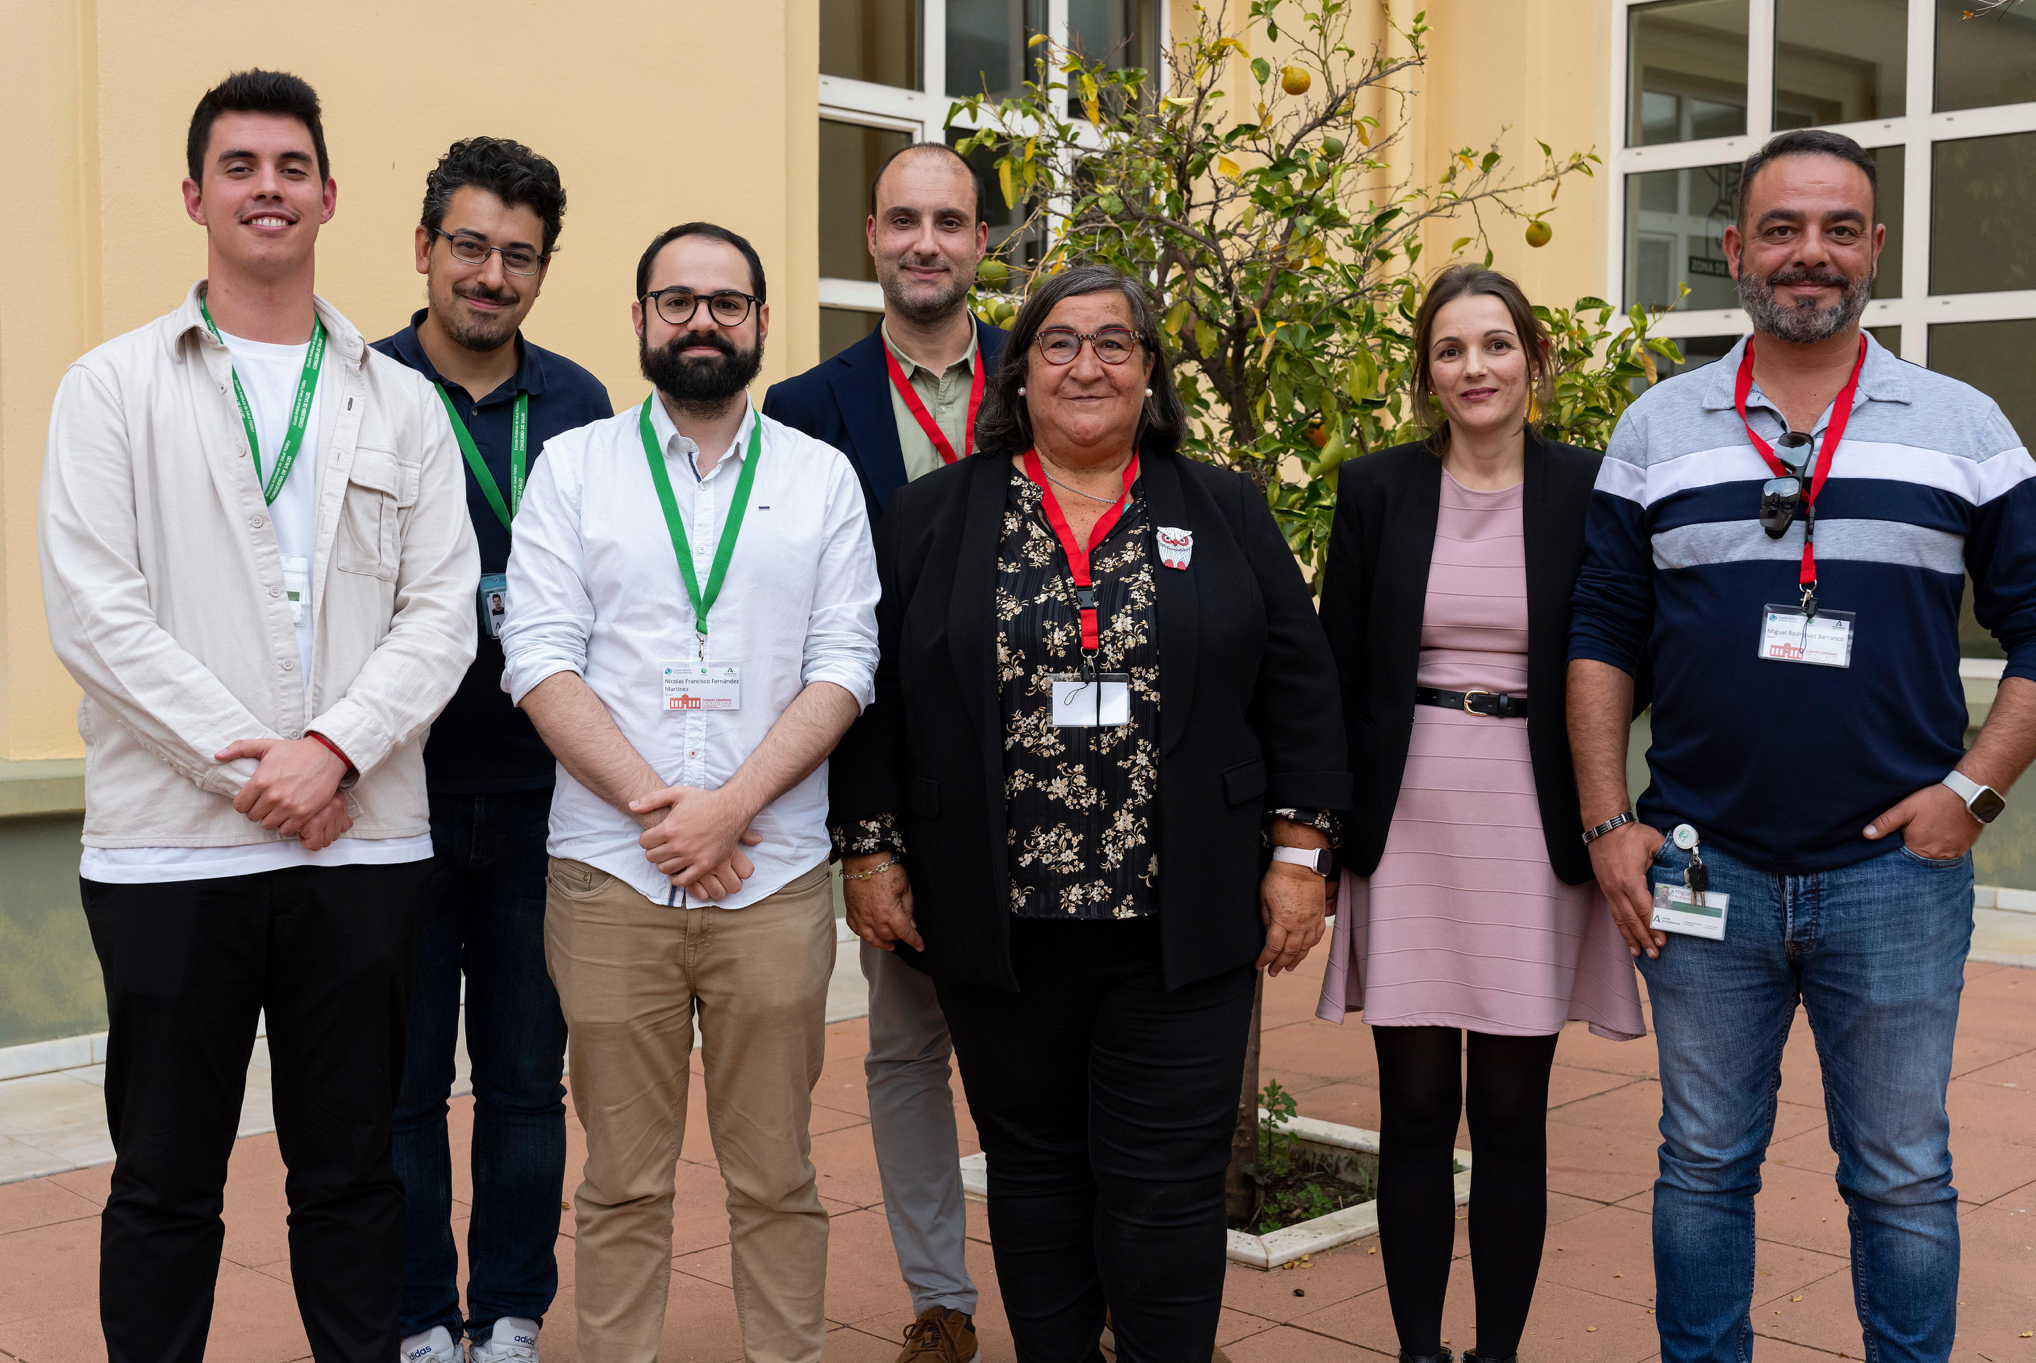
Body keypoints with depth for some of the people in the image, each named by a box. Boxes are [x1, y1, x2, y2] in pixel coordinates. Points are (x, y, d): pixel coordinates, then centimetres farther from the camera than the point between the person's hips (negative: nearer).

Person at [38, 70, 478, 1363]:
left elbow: (441, 614, 2)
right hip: (171, 847, -1)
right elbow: (94, 613, -5)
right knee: (166, 1182, 8)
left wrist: (331, 748, -13)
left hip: (363, 843, 2)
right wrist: (244, 764, -12)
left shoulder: (401, 405, 10)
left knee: (353, 1170, 10)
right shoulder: (114, 387, 5)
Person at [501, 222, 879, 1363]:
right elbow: (541, 661, -1)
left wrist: (729, 805, -11)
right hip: (609, 873, 0)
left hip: (774, 876, 0)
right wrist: (655, 804, -11)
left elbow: (844, 666, 1)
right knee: (624, 1180, 7)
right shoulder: (573, 466, 7)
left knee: (776, 1175, 7)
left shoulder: (822, 477, 9)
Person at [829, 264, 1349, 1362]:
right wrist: (871, 850, 1)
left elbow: (1299, 692, 6)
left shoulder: (1227, 515, 8)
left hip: (1179, 924, 0)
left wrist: (1299, 852, 1)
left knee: (1165, 1180, 1)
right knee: (1033, 1165, 11)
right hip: (1000, 919, 1)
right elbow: (875, 694, 6)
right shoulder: (932, 516, 7)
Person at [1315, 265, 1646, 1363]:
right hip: (1408, 818, 1)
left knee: (1512, 1110, 5)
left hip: (1534, 821, 0)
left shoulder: (1586, 490, 2)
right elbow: (1335, 669, 5)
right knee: (1415, 1106, 4)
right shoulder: (1377, 489, 4)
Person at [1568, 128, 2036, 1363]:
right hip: (1704, 873, 1)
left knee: (1902, 1178, 9)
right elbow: (1601, 636, 5)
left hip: (1896, 872, -1)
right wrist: (1608, 823, -1)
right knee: (1704, 1166, 12)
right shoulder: (1658, 430, 5)